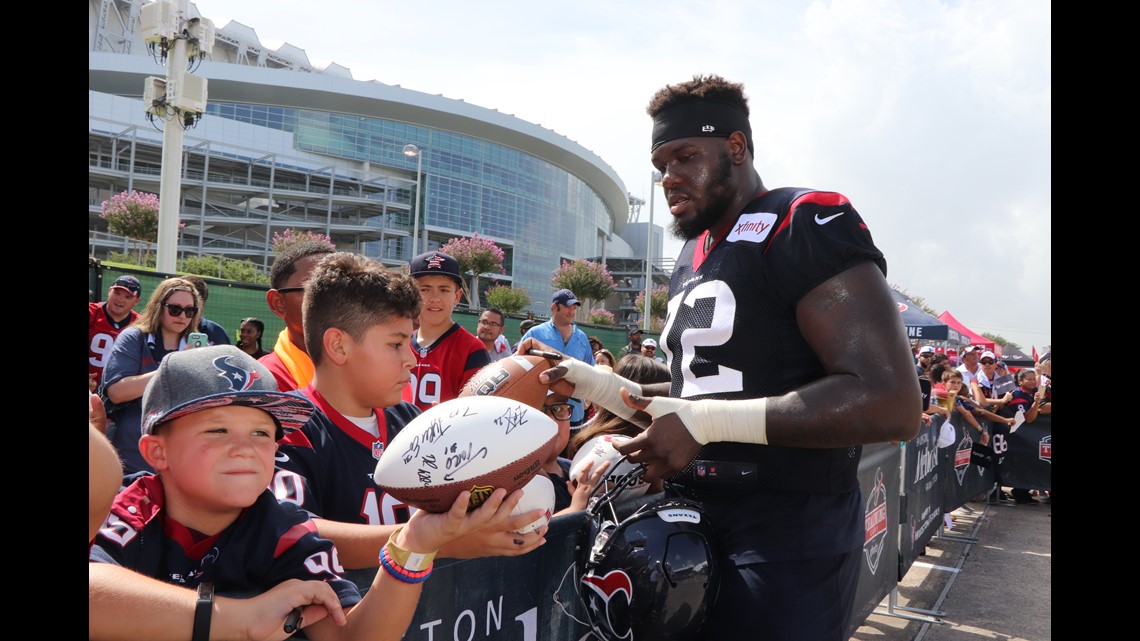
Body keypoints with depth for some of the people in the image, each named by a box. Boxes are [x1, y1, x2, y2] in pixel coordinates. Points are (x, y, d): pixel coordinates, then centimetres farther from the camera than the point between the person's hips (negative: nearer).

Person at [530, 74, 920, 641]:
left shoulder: (804, 227, -15)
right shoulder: (691, 258, 12)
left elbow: (890, 404, -24)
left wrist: (706, 422, -25)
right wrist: (593, 383, 6)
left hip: (787, 539, -8)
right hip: (696, 521, 8)